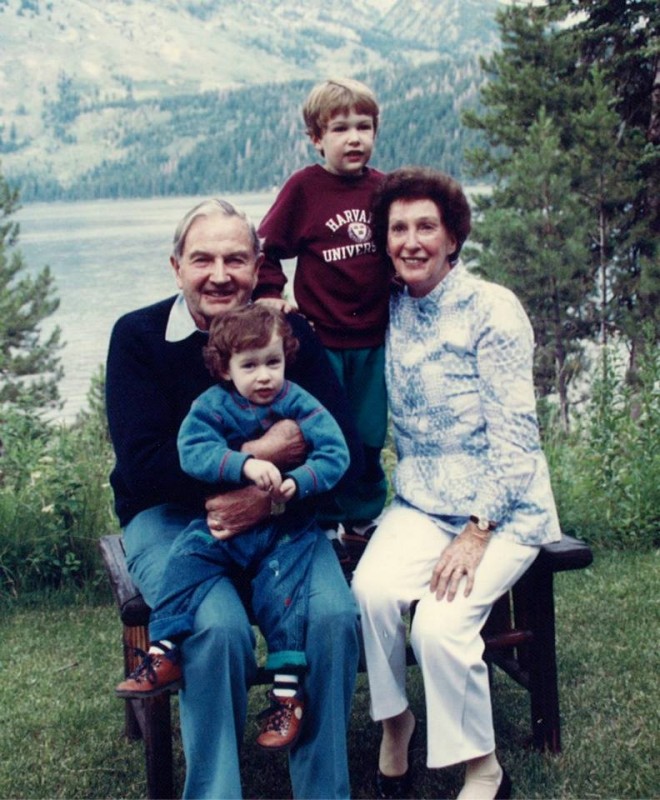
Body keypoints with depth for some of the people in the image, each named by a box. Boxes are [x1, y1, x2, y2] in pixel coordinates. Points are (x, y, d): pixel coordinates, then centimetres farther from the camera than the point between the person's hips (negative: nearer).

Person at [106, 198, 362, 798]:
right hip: (168, 518, -1)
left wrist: (271, 495, -23)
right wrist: (262, 452, -20)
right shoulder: (138, 337, -3)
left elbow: (345, 453, -4)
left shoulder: (290, 332, 2)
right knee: (220, 627, -30)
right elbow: (142, 466, -14)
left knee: (334, 616, -25)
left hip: (279, 514, 2)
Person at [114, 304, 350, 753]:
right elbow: (193, 451, -18)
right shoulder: (213, 406, -1)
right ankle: (164, 654, -14)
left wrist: (298, 483, -28)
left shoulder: (299, 404, -4)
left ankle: (288, 689, -12)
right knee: (188, 559, -18)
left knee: (281, 587, -19)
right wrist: (245, 464, -32)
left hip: (286, 526, -2)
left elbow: (335, 454, -11)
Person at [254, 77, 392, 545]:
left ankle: (364, 519, 27)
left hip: (373, 340, 3)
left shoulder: (383, 188, 5)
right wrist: (269, 295, -11)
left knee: (368, 437, 11)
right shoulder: (304, 187, -5)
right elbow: (267, 247, -1)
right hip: (321, 338, -3)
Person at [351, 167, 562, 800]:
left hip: (502, 508, -4)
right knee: (372, 589, -25)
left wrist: (477, 531, -19)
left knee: (440, 624, -25)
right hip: (422, 503, 4)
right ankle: (394, 727, 0)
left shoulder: (492, 309, -9)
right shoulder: (394, 310, 7)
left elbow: (514, 431, -13)